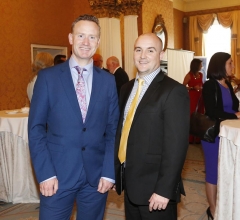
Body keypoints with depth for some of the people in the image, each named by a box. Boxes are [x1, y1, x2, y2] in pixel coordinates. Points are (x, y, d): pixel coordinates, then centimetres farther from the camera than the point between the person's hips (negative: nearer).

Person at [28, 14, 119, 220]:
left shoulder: (108, 81, 4)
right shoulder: (48, 77, -2)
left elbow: (113, 129, 4)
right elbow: (36, 127, -3)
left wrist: (109, 172, -2)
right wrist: (45, 173, -9)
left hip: (96, 175, 2)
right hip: (58, 174, -2)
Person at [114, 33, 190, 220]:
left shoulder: (174, 91, -15)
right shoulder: (127, 88, 8)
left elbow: (176, 146, -19)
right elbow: (121, 130, 10)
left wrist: (164, 190, -20)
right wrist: (115, 172, 9)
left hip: (154, 186, -6)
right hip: (129, 182, 7)